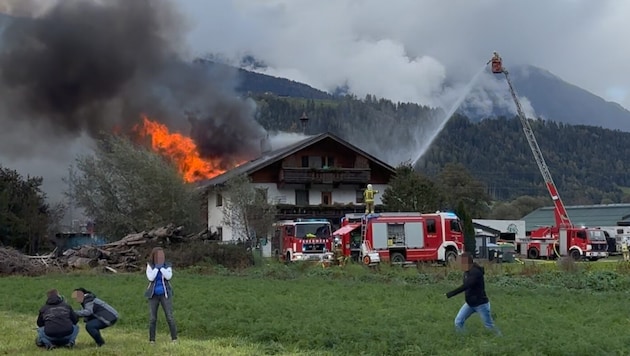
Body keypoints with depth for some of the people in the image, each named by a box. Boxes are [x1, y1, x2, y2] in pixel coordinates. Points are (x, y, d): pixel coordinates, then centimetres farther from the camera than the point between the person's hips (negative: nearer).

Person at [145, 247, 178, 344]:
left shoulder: (167, 266, -3)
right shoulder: (150, 266, -2)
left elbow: (168, 277, -19)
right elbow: (150, 278, -17)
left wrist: (161, 266, -21)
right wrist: (157, 266, -20)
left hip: (165, 294, -1)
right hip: (153, 295, 1)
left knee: (170, 317, -6)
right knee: (152, 318, 0)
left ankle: (174, 338, 3)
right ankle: (152, 339, 11)